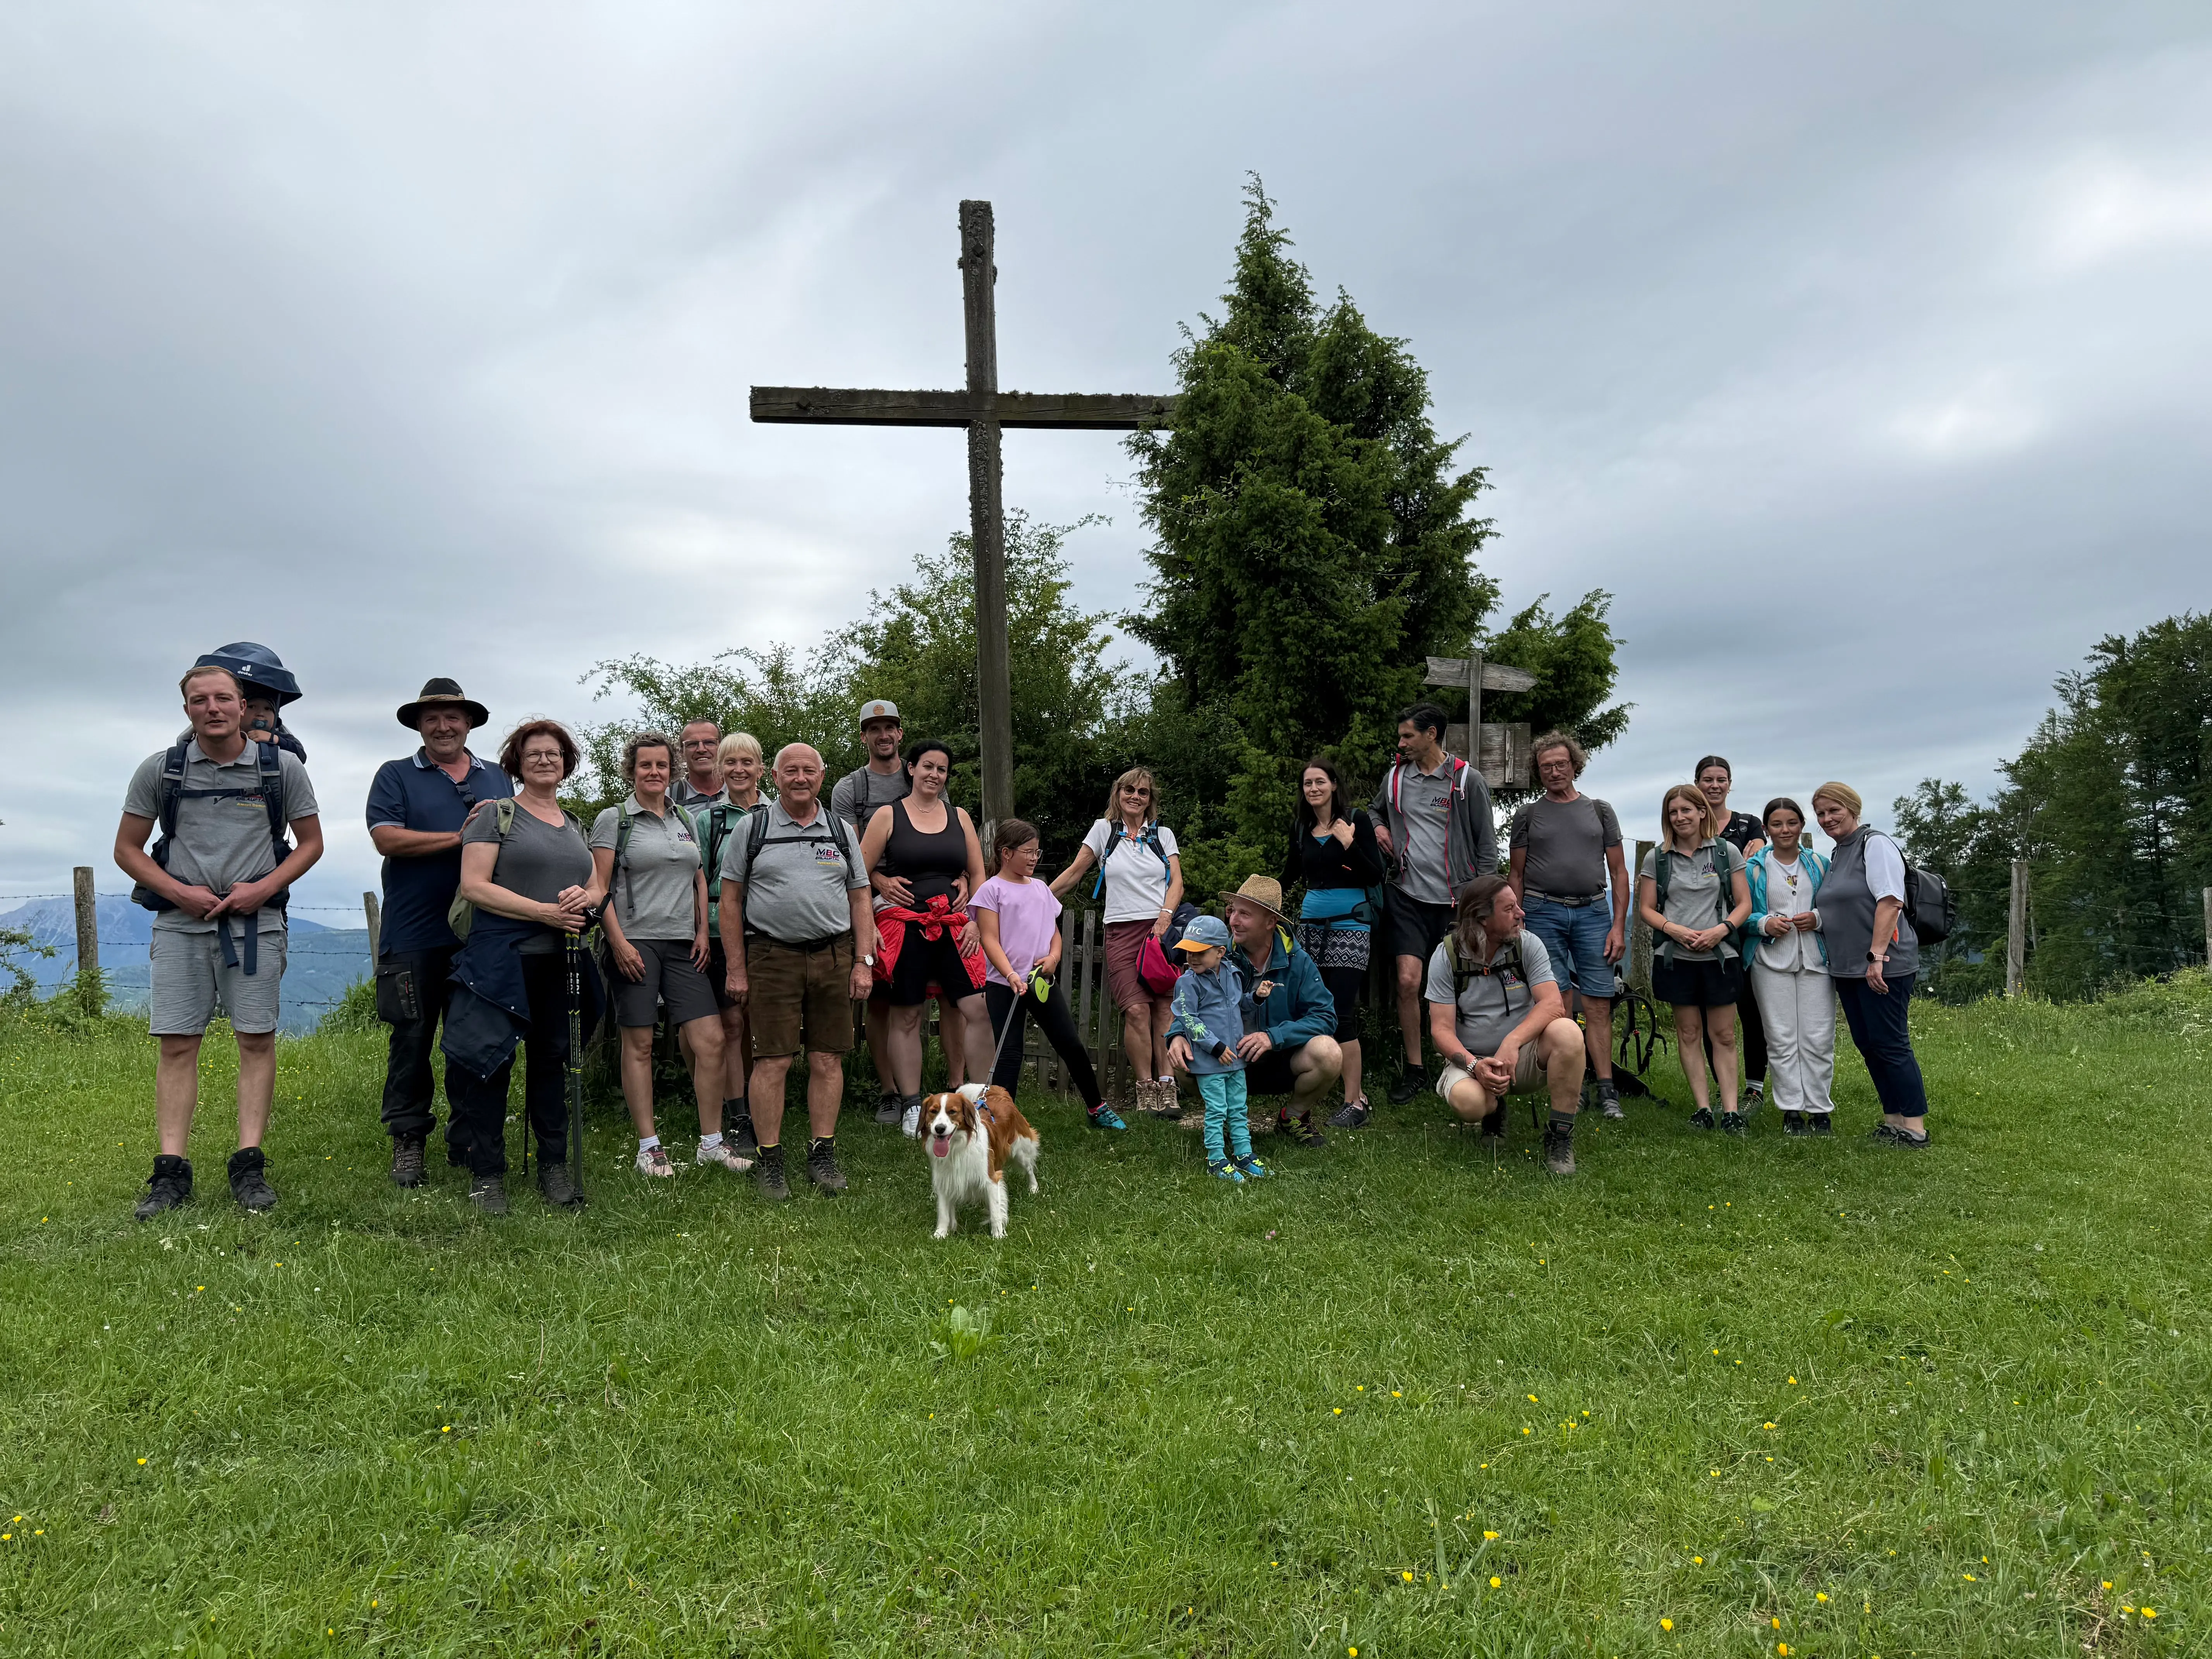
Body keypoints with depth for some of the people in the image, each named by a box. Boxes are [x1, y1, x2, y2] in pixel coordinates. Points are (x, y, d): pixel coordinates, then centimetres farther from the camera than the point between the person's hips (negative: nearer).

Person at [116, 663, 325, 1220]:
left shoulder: (282, 767, 4)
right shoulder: (159, 770, 5)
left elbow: (311, 842, 9)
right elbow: (127, 849, 10)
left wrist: (263, 888, -7)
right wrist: (179, 891, -6)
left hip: (256, 922, 0)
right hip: (181, 922, 1)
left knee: (256, 1039, -2)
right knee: (177, 1044, -1)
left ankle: (249, 1167, 2)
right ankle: (171, 1172, 3)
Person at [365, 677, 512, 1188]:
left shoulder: (497, 780, 17)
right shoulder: (395, 776, 6)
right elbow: (387, 839, -9)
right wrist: (463, 837, -10)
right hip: (415, 937, -3)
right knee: (412, 1038, 1)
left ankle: (469, 1141, 17)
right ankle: (408, 1140, 11)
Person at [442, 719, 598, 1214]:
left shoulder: (574, 826, 18)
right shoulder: (496, 814, 0)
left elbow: (598, 887, 19)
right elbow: (474, 886, -11)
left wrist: (584, 898, -7)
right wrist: (546, 912, -16)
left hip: (561, 963, 5)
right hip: (502, 960, -5)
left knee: (553, 1061, 9)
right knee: (489, 1063, -2)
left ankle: (555, 1168, 18)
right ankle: (486, 1175, 8)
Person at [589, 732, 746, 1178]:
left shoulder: (686, 820, 16)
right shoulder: (614, 820, 1)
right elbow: (599, 888, -4)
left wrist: (703, 932, 9)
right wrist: (619, 943, -12)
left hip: (683, 945, 5)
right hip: (635, 944, -4)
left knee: (710, 1040, -2)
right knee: (639, 1044, 0)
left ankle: (711, 1142, 8)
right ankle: (648, 1147, 9)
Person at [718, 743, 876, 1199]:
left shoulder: (841, 832, 13)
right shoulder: (752, 829, 5)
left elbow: (860, 901, 13)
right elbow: (730, 900, 4)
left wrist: (863, 963, 4)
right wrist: (736, 970, -2)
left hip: (833, 956, 3)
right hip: (772, 957, -2)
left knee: (828, 1060, 4)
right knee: (773, 1061, -4)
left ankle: (822, 1154, 13)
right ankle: (769, 1159, 5)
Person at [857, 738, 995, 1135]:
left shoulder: (959, 816, 13)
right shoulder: (888, 815, 3)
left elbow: (979, 874, 15)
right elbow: (859, 872, 1)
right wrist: (867, 925, -6)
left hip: (953, 925, 3)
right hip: (905, 926, -2)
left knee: (979, 1009, -6)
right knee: (906, 1017, 3)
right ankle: (911, 1106, 12)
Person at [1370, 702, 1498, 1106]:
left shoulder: (1467, 780, -2)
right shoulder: (1395, 777, 8)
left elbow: (1486, 845, 2)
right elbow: (1374, 809, 29)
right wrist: (1377, 827, 5)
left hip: (1456, 899, -2)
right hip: (1407, 895, 2)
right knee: (1408, 982, -7)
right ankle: (1414, 1071, 6)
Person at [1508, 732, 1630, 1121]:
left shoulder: (1600, 811, 13)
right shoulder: (1528, 814, 12)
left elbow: (1619, 873, 12)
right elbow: (1517, 876, 12)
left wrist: (1618, 926, 3)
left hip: (1593, 913, 1)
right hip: (1543, 912, -1)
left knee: (1598, 1005, -3)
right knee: (1559, 1007, -3)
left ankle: (1607, 1092, 0)